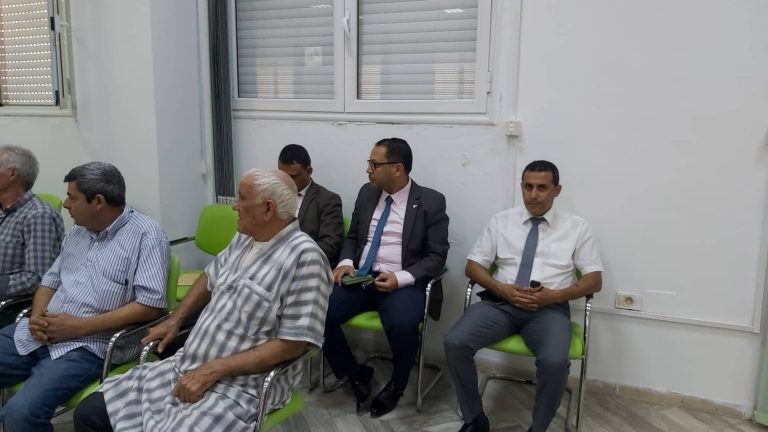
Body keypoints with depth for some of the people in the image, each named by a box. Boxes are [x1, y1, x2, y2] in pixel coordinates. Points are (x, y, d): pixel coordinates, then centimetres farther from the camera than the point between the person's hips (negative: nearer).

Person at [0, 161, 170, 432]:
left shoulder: (145, 235, -10)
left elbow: (150, 305, -18)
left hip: (88, 345, -8)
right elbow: (50, 281, 21)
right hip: (38, 334, 8)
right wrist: (37, 317, -1)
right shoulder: (78, 231, 17)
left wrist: (80, 326, -18)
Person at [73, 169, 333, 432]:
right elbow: (211, 277, 24)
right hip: (186, 368, 8)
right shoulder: (244, 238, 6)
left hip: (240, 388, -8)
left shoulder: (304, 257, -20)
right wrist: (175, 319, 11)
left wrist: (213, 370, -21)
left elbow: (293, 344, -22)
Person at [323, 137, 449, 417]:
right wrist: (346, 262, -3)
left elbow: (436, 256, -5)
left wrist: (400, 278, -21)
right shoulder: (366, 193, 10)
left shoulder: (431, 202, -4)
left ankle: (396, 385, -1)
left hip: (403, 282, -4)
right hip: (360, 277, 5)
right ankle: (356, 374, 5)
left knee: (402, 325, -35)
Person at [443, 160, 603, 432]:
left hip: (550, 308, -1)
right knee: (455, 342, -24)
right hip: (500, 302, 2)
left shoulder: (577, 227, 9)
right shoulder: (501, 221, 12)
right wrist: (502, 289, -10)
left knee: (555, 362, -33)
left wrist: (555, 295, -12)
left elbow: (594, 280, 6)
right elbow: (473, 266, 9)